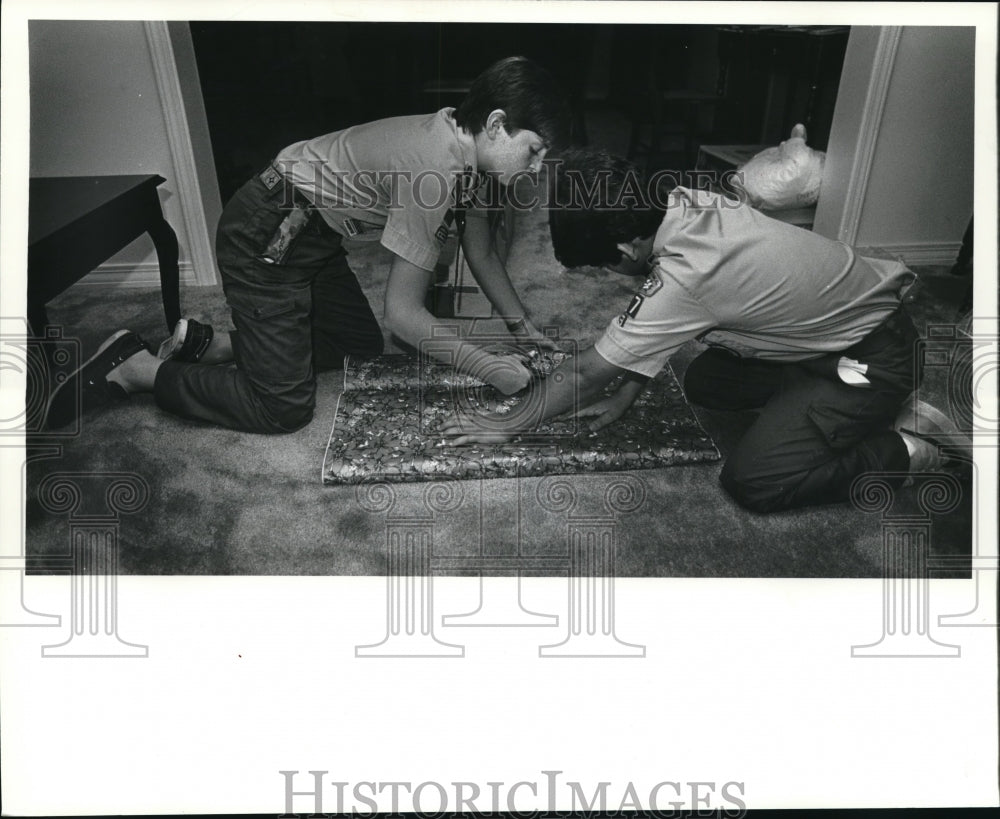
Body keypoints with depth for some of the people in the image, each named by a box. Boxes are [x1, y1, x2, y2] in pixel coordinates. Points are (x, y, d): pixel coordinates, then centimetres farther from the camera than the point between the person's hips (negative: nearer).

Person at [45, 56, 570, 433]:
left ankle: (205, 344, 18)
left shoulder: (467, 148, -1)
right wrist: (490, 369, -20)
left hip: (313, 236, 10)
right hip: (265, 241, -10)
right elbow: (403, 311, -28)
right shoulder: (432, 166, -30)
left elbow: (482, 253, 11)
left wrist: (523, 328, 7)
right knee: (283, 407, -10)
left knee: (363, 346, 17)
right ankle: (134, 368, 5)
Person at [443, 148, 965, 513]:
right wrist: (626, 394, 4)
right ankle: (881, 411, 15)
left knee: (751, 482, -18)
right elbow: (649, 332, 5)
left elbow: (587, 374, -21)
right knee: (702, 383, 13)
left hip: (874, 354, -9)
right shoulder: (685, 201, -8)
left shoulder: (684, 276, -33)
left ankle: (901, 452, 2)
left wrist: (507, 425, -9)